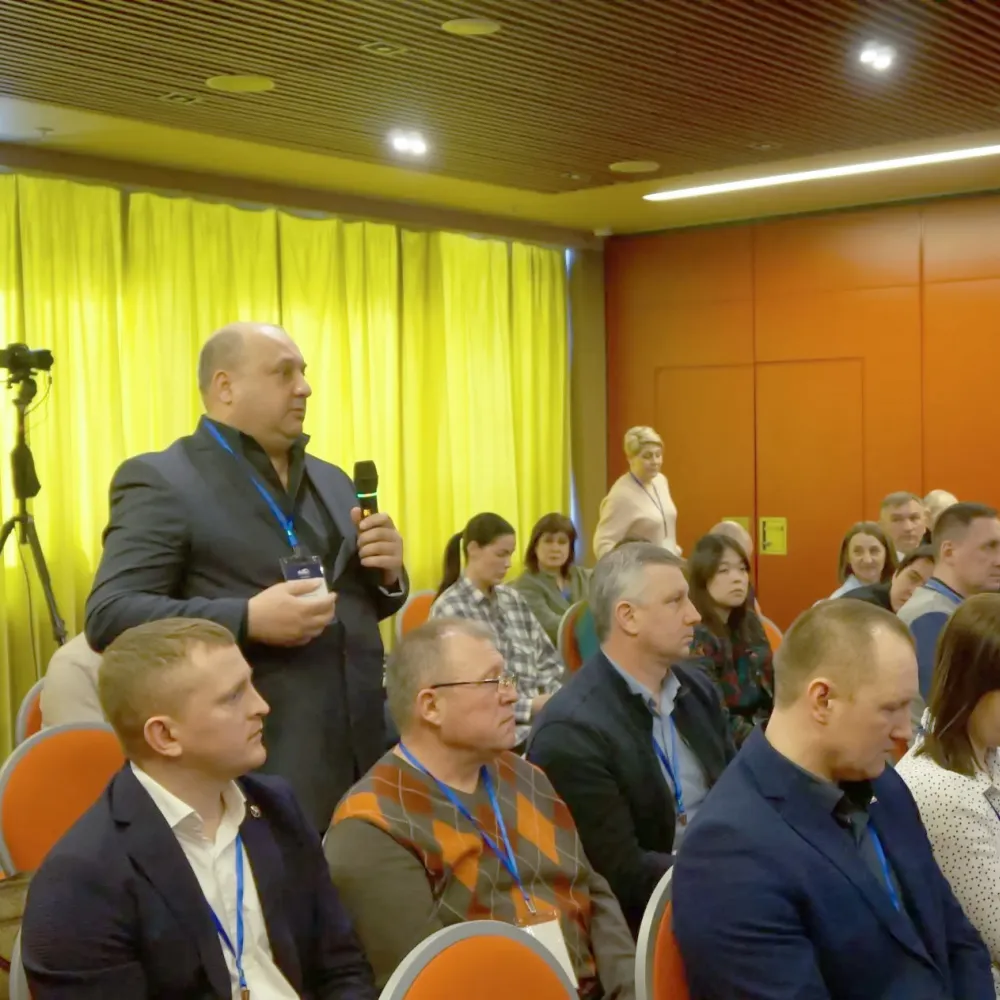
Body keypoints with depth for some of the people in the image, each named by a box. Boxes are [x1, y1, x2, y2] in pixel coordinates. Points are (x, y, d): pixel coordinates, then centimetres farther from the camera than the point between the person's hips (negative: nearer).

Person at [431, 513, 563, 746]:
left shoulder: (512, 599, 15)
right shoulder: (449, 609, -5)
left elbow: (546, 659, 17)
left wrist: (560, 697, -4)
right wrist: (530, 706, -17)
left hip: (538, 714, 7)